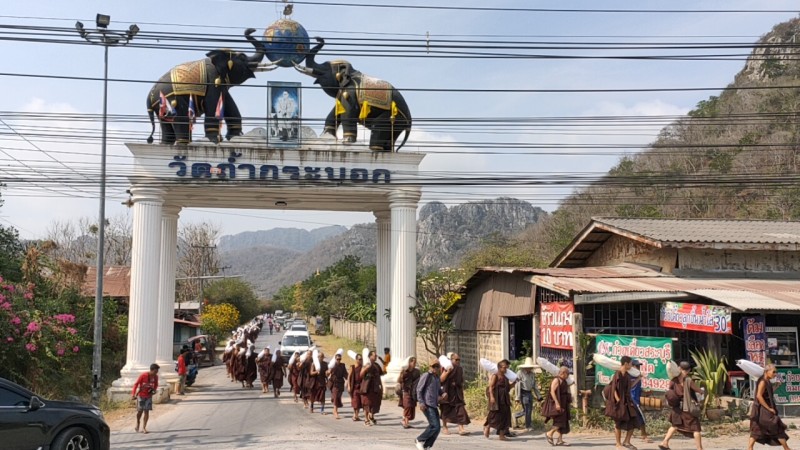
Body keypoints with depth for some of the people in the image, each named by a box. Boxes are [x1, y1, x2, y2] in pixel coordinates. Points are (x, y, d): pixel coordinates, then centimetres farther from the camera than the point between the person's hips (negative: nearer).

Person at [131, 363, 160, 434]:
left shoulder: (155, 377, -8)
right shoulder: (143, 375, -21)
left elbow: (156, 384, 10)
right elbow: (136, 384, -15)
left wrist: (154, 389, -10)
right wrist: (133, 394, -21)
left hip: (149, 396, 3)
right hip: (141, 395, -3)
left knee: (146, 411, -4)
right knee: (140, 411, 3)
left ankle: (144, 427, 2)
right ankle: (137, 423, 32)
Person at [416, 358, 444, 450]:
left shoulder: (437, 378, 15)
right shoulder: (426, 376, -8)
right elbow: (419, 389, -9)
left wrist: (442, 394, 4)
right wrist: (421, 402, -16)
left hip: (434, 405, 8)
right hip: (427, 405, -8)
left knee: (437, 428, 5)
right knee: (435, 426, -14)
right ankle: (419, 440, 3)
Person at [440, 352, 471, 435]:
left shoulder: (460, 369, 8)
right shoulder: (447, 368, -7)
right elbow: (441, 379, -14)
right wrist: (447, 372, -24)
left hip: (457, 392, 4)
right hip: (447, 392, -4)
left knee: (460, 410, -8)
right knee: (446, 409, 8)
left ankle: (461, 428, -11)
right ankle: (444, 427, 26)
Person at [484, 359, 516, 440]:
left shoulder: (505, 377, 13)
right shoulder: (495, 376, -8)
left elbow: (508, 387, 19)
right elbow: (491, 387, -14)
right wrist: (492, 397, -23)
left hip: (504, 400, 7)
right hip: (497, 399, -7)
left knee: (504, 415, 3)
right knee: (495, 415, -3)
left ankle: (502, 434, 6)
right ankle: (487, 427, 21)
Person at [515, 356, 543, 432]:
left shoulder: (532, 374, 8)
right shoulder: (520, 374, -11)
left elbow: (535, 386, 15)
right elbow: (518, 386, -11)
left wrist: (538, 396, 16)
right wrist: (518, 397, -14)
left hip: (530, 393, 6)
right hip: (523, 393, -6)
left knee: (530, 410, 8)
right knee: (526, 410, -6)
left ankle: (529, 426, 19)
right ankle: (528, 426, 1)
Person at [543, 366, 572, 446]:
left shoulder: (563, 381, 16)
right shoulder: (556, 380, -12)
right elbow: (552, 392, -20)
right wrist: (557, 403, -26)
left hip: (563, 405, 10)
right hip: (558, 404, -10)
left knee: (563, 422, 7)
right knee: (560, 421, -12)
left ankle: (560, 440, 9)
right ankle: (549, 434, 3)